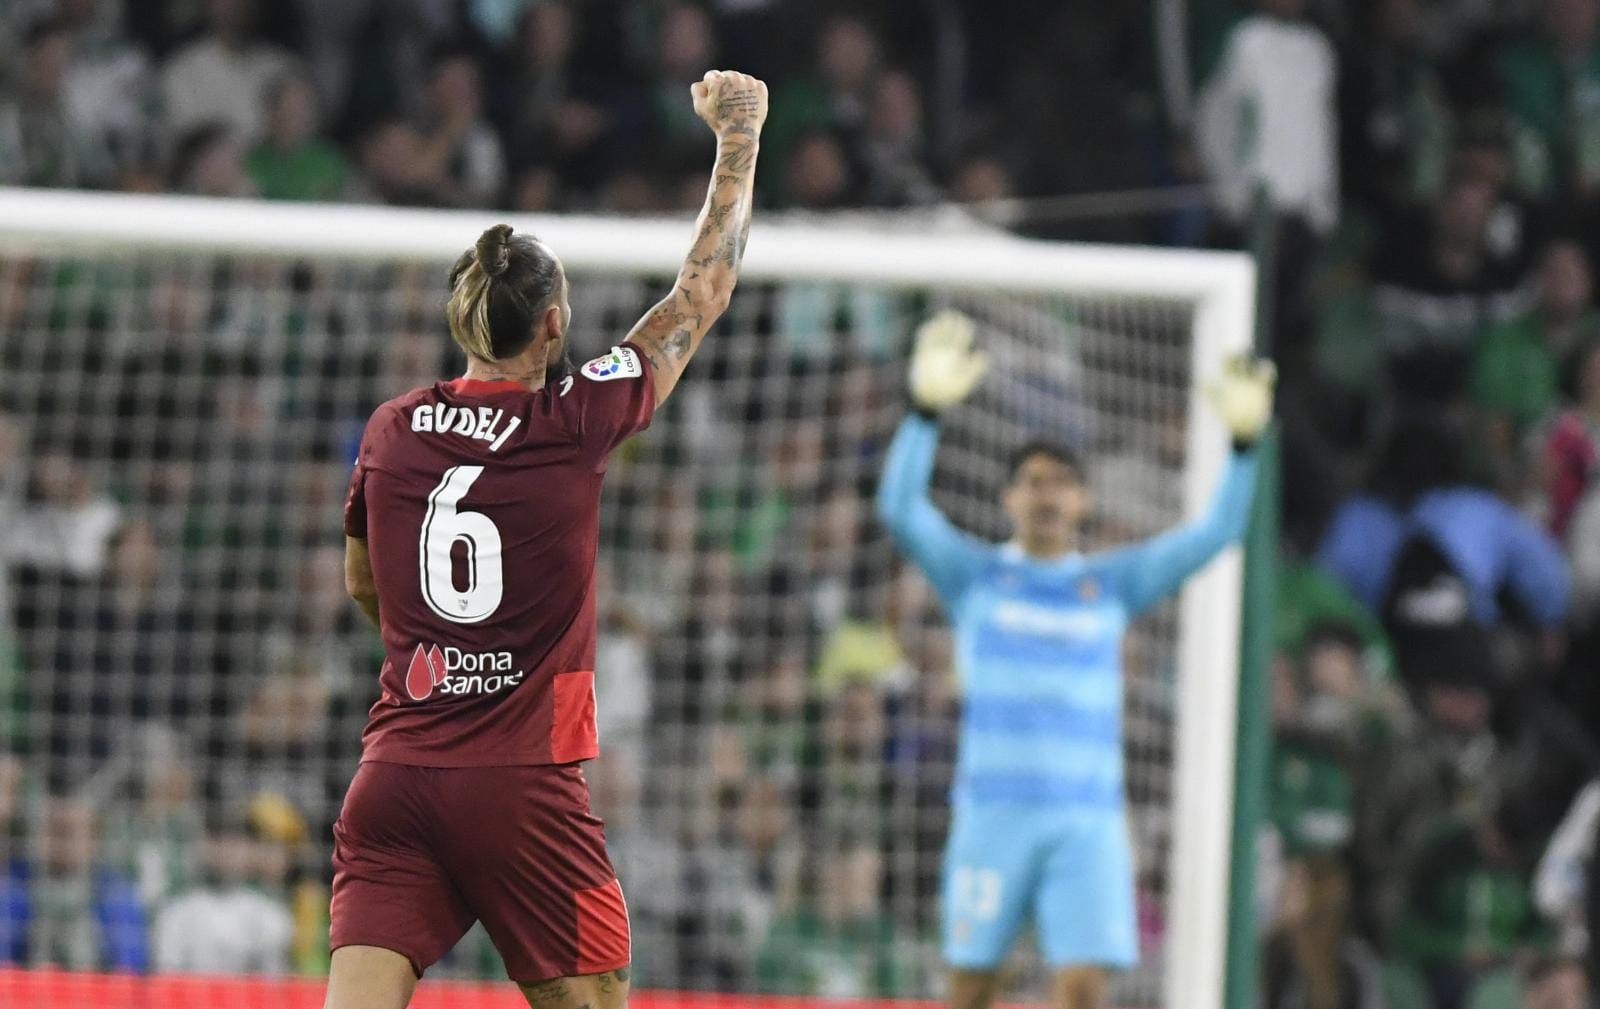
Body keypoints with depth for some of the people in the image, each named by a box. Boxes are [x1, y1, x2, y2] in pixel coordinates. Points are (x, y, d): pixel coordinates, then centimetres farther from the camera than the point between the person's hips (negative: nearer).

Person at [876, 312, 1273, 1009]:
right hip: (992, 812, -1)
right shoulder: (976, 577, 8)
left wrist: (1242, 441, -9)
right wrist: (926, 410, -21)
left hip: (1088, 815, 1)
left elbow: (1216, 533, 6)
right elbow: (900, 509, -7)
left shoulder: (1114, 583, 13)